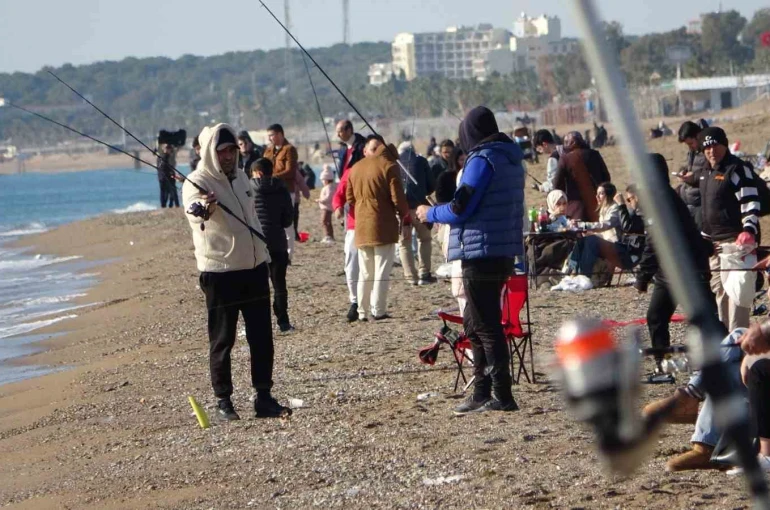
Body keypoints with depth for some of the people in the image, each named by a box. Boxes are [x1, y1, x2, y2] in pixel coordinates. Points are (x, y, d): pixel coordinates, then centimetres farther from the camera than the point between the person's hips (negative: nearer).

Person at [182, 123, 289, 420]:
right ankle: (223, 401, 7)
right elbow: (191, 208, -35)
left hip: (254, 268, 7)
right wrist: (201, 208, -59)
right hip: (220, 272, -7)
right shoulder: (198, 182, -12)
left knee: (261, 337, 7)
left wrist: (264, 257, 24)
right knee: (222, 340, -1)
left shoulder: (241, 178, 11)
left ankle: (264, 398, 13)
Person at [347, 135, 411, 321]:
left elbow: (350, 198, 14)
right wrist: (405, 217, 5)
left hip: (362, 227, 5)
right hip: (383, 227, -5)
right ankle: (378, 310, -7)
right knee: (382, 270, -2)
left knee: (365, 272, 13)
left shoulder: (355, 169, 11)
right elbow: (397, 198, -10)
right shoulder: (389, 167, -8)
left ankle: (362, 311, 12)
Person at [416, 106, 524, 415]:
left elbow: (460, 209, -18)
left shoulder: (482, 160, -16)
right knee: (475, 323, 17)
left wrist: (429, 213, 0)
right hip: (505, 251, 9)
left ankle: (502, 397, -3)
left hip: (482, 253, -9)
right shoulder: (510, 157, 13)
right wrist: (442, 213, 22)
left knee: (485, 325, -4)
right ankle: (482, 394, 20)